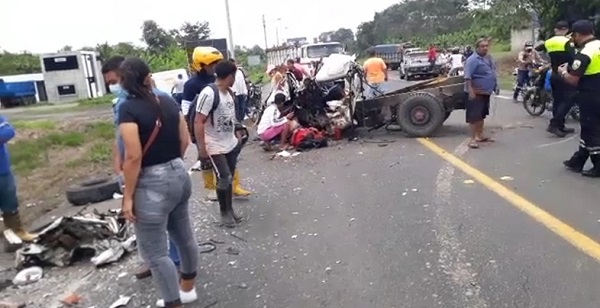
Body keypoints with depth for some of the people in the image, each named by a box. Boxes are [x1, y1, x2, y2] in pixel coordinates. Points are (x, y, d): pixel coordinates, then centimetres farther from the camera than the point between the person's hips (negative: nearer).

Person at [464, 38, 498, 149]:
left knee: (481, 115, 16)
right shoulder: (472, 59, -16)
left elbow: (493, 73, 24)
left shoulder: (489, 58, 12)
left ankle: (480, 136, 26)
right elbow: (468, 77, -23)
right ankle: (473, 139, -6)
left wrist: (495, 86, 21)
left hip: (486, 92, 9)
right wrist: (470, 91, -30)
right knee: (474, 116, -7)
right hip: (476, 93, -9)